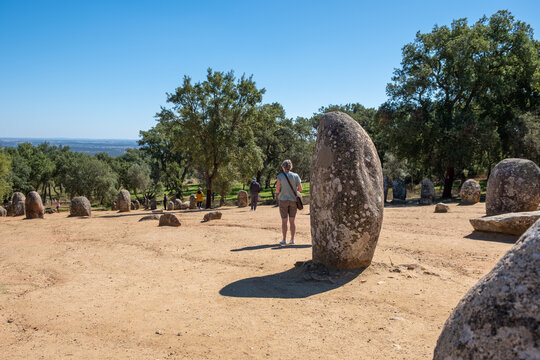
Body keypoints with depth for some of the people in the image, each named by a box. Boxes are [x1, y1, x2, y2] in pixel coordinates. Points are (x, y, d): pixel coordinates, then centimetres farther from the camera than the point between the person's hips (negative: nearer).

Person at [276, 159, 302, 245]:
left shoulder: (280, 176, -7)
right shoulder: (295, 176, -2)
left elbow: (277, 191, -10)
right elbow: (300, 189, -3)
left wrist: (278, 191, 13)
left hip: (283, 200, -2)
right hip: (293, 200, 2)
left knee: (284, 220, 3)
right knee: (292, 221, 7)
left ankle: (284, 240, 5)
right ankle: (292, 239, 8)